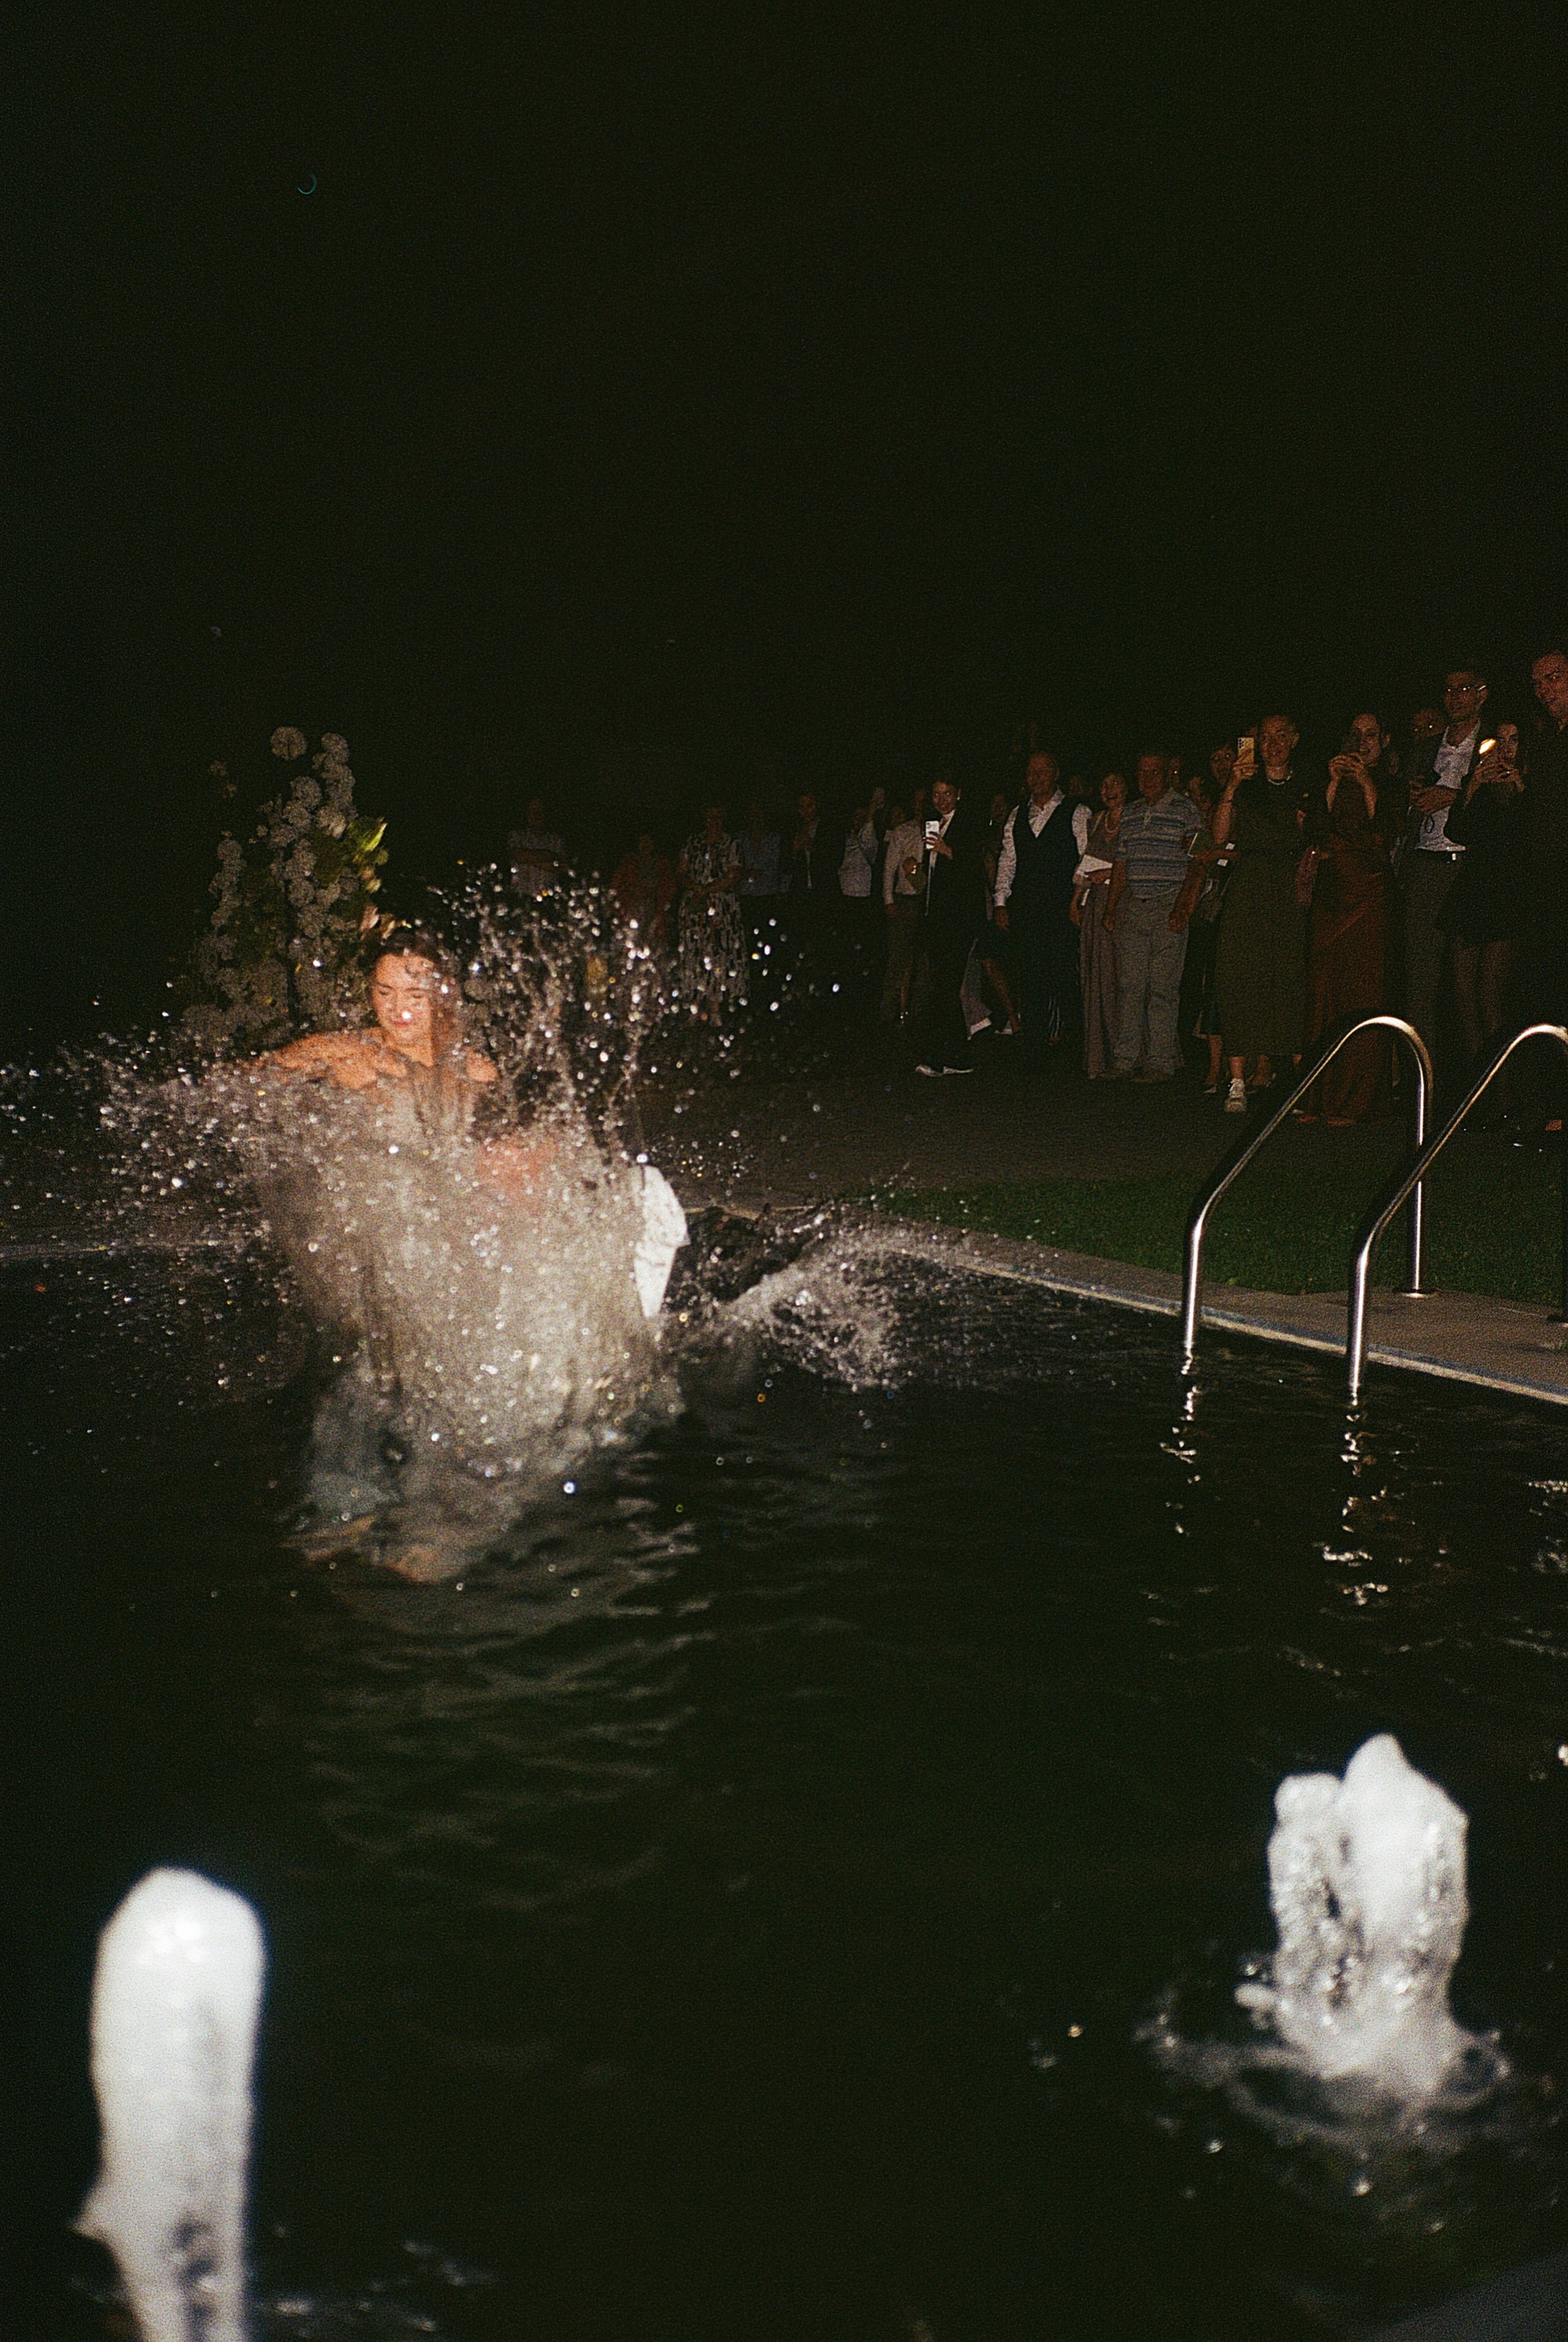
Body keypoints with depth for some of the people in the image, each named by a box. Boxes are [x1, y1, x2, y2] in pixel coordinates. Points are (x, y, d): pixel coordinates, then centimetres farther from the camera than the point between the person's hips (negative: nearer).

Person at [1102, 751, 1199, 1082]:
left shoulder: (1185, 810, 1)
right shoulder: (1130, 813, 17)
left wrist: (1183, 907, -14)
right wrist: (1111, 907, 11)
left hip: (1169, 908, -5)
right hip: (1132, 906, 5)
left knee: (1162, 987, -6)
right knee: (1128, 984, 1)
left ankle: (1160, 1063, -2)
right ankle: (1127, 1060, 5)